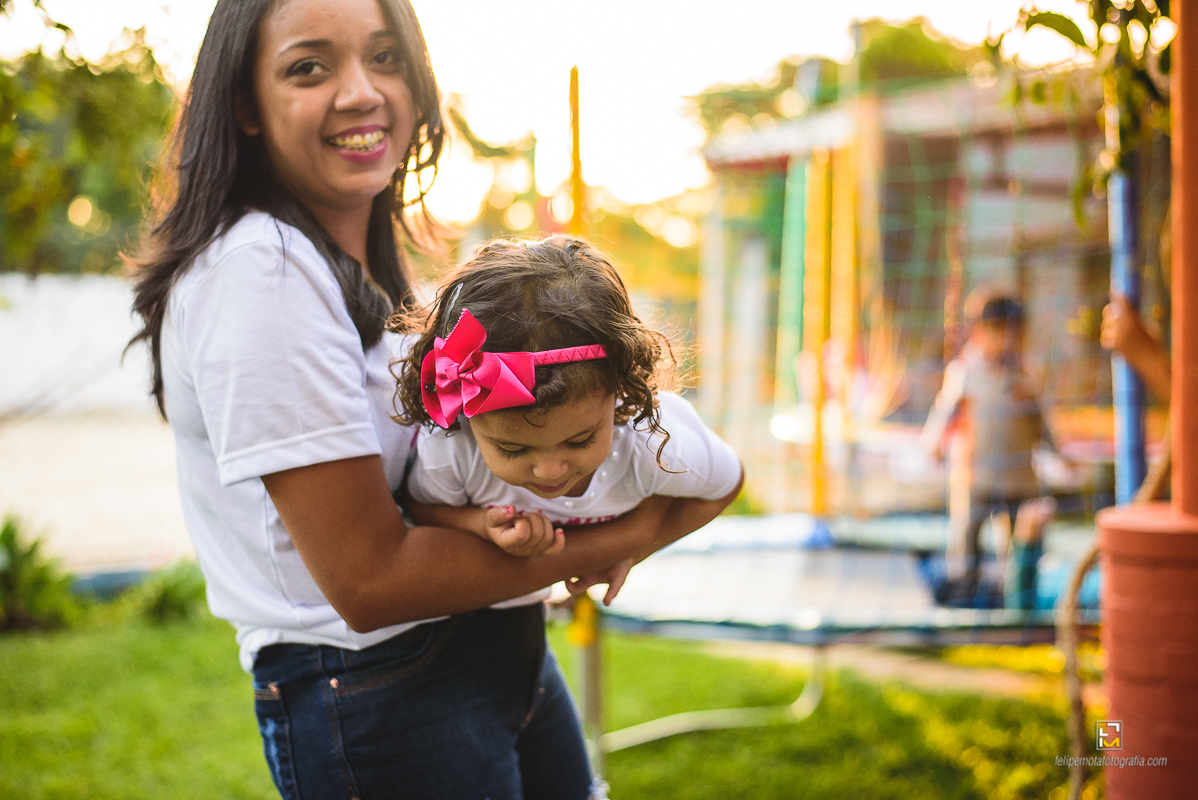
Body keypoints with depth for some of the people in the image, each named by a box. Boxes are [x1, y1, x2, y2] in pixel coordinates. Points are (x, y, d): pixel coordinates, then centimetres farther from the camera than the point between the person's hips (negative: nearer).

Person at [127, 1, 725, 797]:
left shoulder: (369, 260, 9)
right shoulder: (258, 268, -20)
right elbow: (369, 580, -22)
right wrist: (625, 537, -14)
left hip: (504, 653, 9)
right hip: (376, 696, -9)